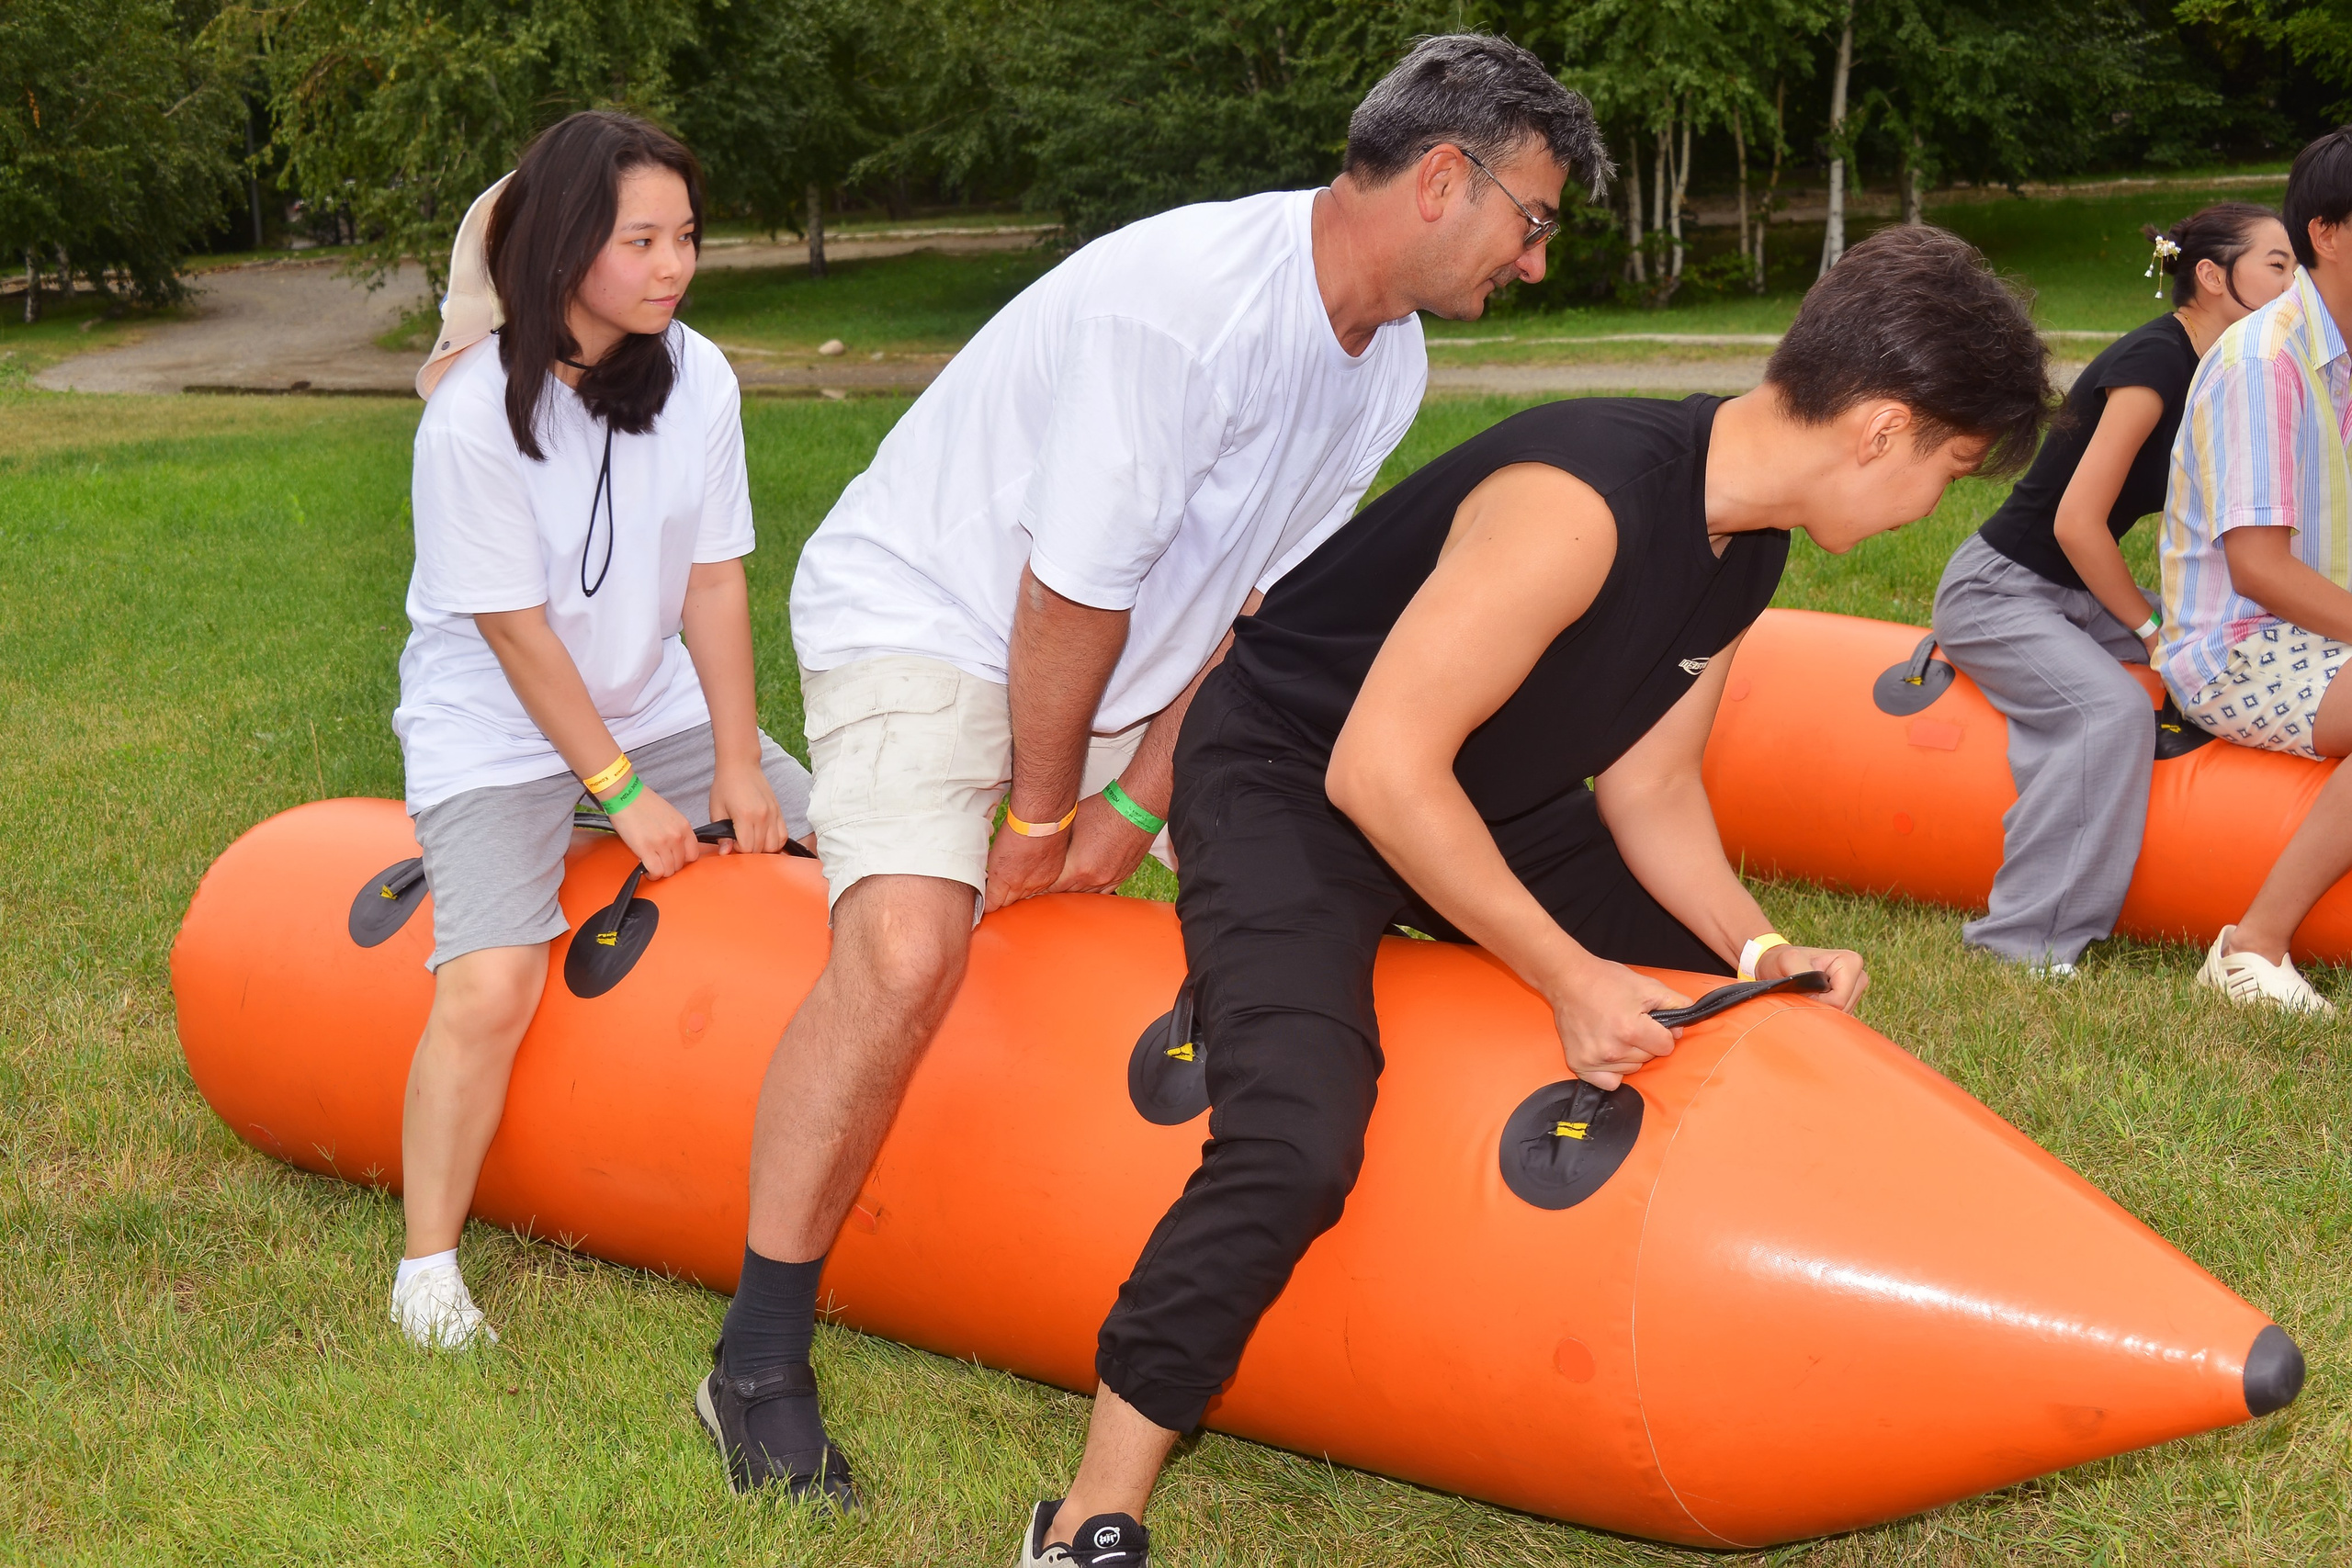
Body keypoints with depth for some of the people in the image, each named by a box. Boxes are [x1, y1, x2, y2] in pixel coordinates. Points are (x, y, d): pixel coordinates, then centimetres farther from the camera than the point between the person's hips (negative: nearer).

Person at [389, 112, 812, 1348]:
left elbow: (714, 580, -3)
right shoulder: (476, 414, -22)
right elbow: (517, 631, -18)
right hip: (498, 735, -6)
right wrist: (622, 793, -16)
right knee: (491, 988, -23)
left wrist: (737, 763, -5)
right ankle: (428, 1268, -5)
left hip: (655, 706, 6)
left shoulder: (698, 378, -7)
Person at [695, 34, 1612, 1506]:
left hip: (1132, 660, 9)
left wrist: (1139, 799, -4)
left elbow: (1260, 597, 2)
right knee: (907, 953, -28)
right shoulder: (1186, 301, -30)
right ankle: (759, 1363, -15)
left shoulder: (1387, 365, -1)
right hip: (924, 612, -9)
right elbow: (1070, 595, -25)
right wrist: (1045, 816, -14)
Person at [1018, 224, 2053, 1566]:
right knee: (1300, 1141, -28)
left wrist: (1759, 946, -10)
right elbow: (1380, 768, -32)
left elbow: (1648, 783, 5)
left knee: (1754, 1002, 10)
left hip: (1486, 798, 9)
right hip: (1286, 783, -9)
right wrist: (1568, 976, -27)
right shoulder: (1583, 500, -33)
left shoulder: (1746, 549, -3)